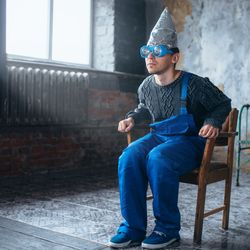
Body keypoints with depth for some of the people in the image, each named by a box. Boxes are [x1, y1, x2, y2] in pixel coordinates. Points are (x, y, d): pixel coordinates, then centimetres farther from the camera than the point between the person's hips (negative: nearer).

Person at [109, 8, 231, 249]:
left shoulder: (194, 85, -13)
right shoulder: (146, 86, 2)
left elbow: (223, 104, 2)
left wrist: (213, 122, -18)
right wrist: (132, 118, 6)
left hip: (189, 141, -5)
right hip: (158, 136, 5)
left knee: (158, 158, -36)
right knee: (129, 157, -26)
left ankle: (168, 228, -19)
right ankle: (133, 228, -19)